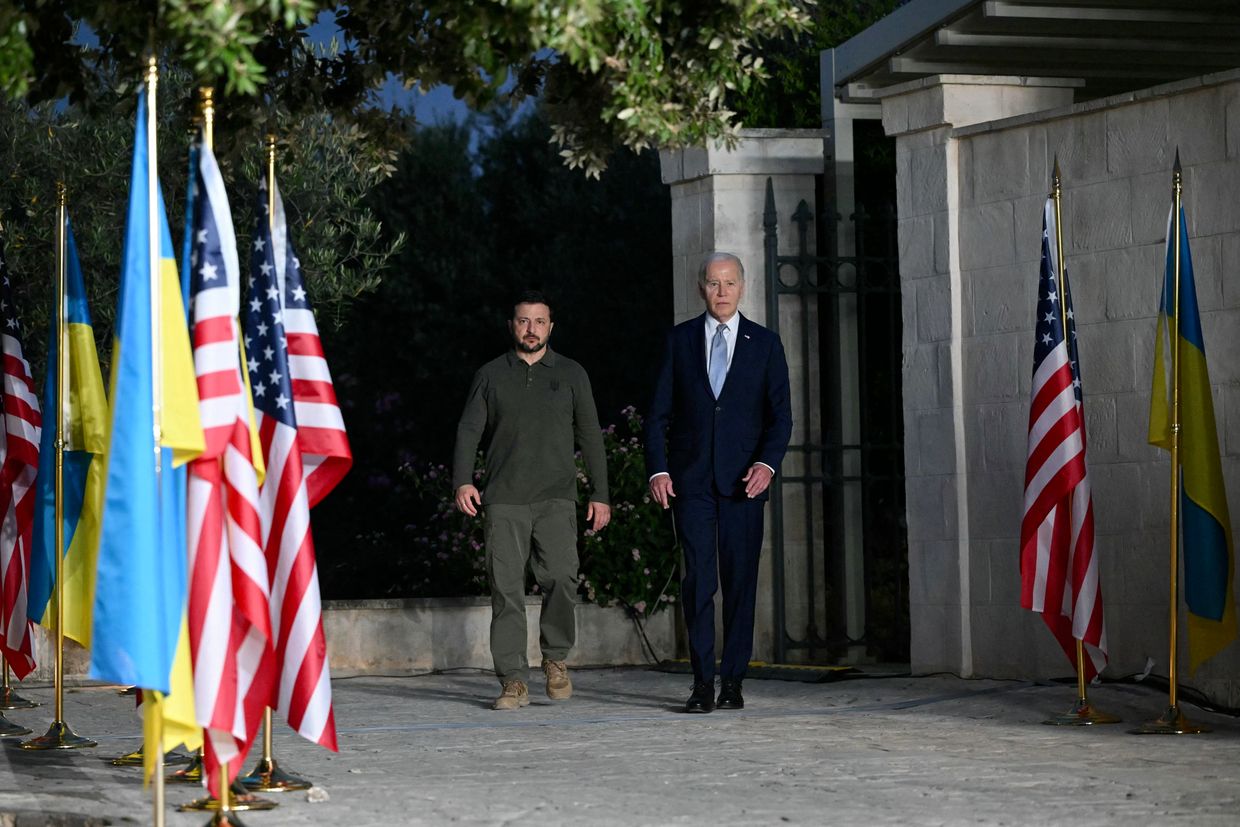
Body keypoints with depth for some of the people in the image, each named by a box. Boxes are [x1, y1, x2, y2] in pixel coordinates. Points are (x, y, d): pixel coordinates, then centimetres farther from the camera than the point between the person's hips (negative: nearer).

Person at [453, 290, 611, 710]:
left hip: (555, 498, -1)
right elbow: (468, 430, 7)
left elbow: (590, 436, 13)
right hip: (503, 499, 1)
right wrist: (462, 481, -8)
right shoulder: (491, 375, 12)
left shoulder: (571, 374, 12)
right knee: (506, 589, -5)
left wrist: (600, 494, 8)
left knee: (560, 578, -18)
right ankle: (513, 680, -1)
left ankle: (555, 657, 4)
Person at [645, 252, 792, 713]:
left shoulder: (764, 344, 9)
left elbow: (780, 414, 6)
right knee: (698, 579, -7)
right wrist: (657, 469, -4)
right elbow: (659, 413, 8)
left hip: (742, 480, 0)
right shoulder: (679, 341, 9)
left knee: (740, 580, 1)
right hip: (690, 479, 0)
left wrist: (767, 463, -11)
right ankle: (702, 683, -3)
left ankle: (732, 680, 7)